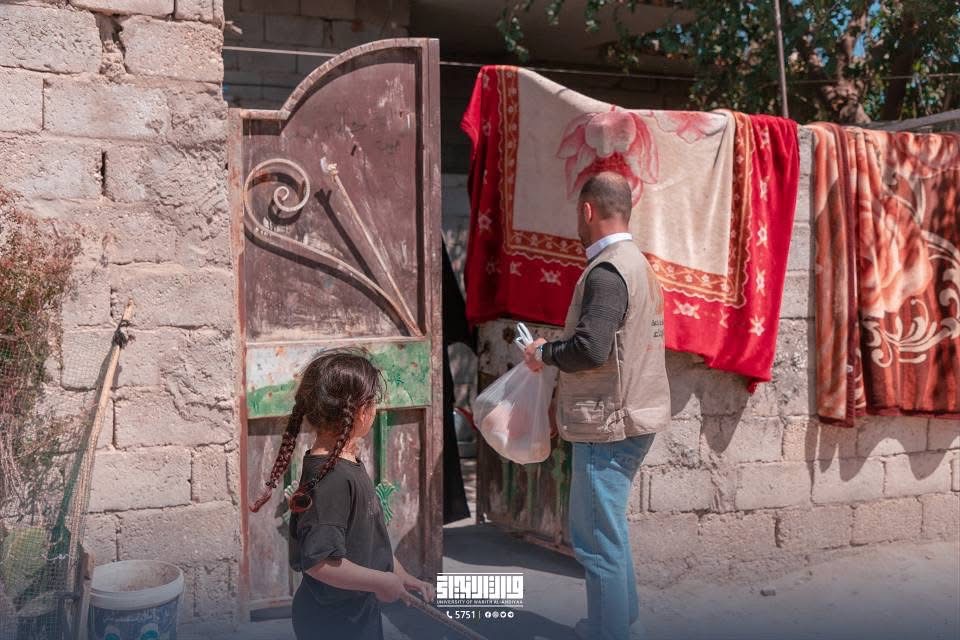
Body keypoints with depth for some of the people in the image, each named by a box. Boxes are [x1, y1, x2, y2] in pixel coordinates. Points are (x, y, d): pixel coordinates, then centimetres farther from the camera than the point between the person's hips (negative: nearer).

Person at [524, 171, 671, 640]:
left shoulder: (607, 271, -18)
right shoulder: (636, 263, 13)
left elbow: (591, 349, -28)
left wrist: (544, 354, -10)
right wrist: (558, 353, 11)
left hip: (609, 423, -10)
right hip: (633, 415, 10)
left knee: (597, 539, -1)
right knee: (608, 528, 22)